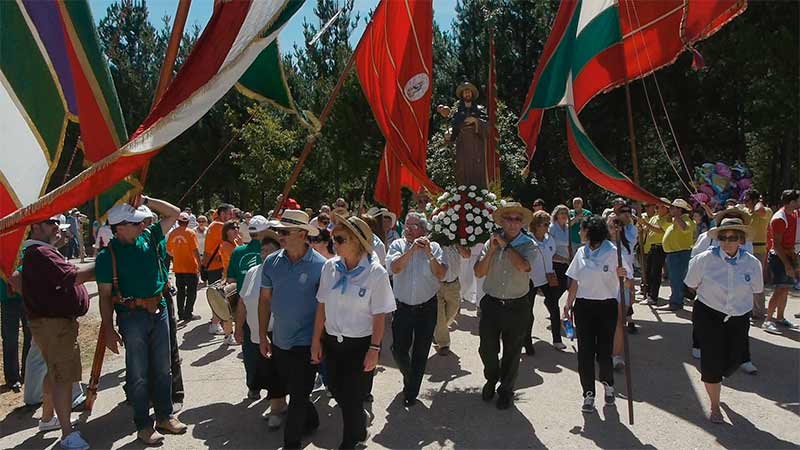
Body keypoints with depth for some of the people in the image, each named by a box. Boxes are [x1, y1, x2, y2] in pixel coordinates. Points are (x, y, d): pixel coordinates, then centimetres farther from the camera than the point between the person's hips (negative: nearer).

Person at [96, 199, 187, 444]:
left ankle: (165, 416, 28)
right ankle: (143, 425, 19)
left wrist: (144, 200, -2)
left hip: (159, 310, 5)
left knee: (163, 369, 14)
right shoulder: (108, 255, -10)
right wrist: (109, 329, -10)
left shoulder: (148, 236, 2)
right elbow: (105, 295, -8)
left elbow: (173, 213, 8)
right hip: (132, 316, -4)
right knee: (139, 374, 5)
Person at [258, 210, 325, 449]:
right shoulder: (272, 262, -4)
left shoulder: (320, 265, -15)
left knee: (298, 396, 5)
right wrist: (262, 336, 5)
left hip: (306, 342, -5)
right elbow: (265, 299, 4)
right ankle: (311, 421, 47)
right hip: (280, 341, 5)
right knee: (292, 390, 22)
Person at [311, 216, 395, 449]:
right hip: (332, 342, 4)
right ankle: (359, 430, 47)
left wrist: (374, 349, -12)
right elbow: (322, 306, 3)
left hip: (361, 345, -4)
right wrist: (316, 340, 4)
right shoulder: (330, 267, -4)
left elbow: (379, 315, -11)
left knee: (352, 398, 5)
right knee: (339, 394, 17)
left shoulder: (376, 273, -15)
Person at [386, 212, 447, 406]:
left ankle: (411, 392, 27)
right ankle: (408, 376, 37)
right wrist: (412, 249, -24)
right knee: (399, 350, 4)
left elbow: (441, 275, -11)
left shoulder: (434, 247, -1)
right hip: (402, 307, 0)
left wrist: (429, 254, -21)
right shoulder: (397, 245, 0)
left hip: (427, 308, 0)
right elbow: (394, 268, -18)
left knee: (420, 353, 9)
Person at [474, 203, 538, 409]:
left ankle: (506, 390, 33)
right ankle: (491, 379, 40)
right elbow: (479, 272, -4)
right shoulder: (491, 242, 1)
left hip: (517, 306, -2)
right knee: (487, 349, 10)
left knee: (512, 352, 11)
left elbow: (524, 266, -26)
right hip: (491, 304, 2)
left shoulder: (529, 245, -6)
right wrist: (492, 249, -14)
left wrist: (506, 245, -16)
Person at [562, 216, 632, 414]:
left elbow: (628, 280, -3)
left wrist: (623, 275, -26)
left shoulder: (614, 252, -6)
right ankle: (588, 393, 15)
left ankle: (608, 384, 32)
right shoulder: (581, 252, 7)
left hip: (606, 307, -3)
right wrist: (568, 305, 8)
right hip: (583, 306, 3)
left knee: (604, 351, 2)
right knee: (585, 352, 2)